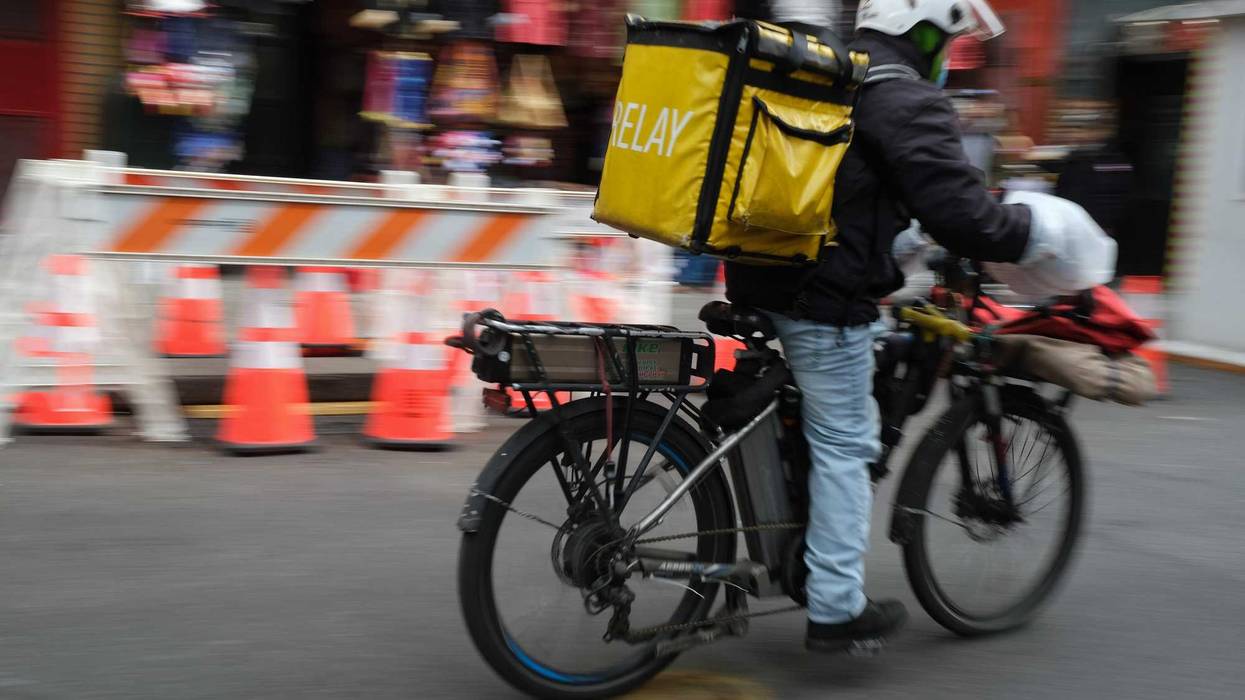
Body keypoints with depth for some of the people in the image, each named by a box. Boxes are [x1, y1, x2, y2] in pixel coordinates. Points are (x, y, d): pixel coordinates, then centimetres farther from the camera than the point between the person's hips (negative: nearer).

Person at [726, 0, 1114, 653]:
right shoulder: (907, 101, -13)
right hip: (825, 294, -9)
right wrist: (1039, 229, -5)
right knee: (845, 445, 1)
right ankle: (836, 610, 6)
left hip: (757, 280, 9)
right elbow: (960, 213, -21)